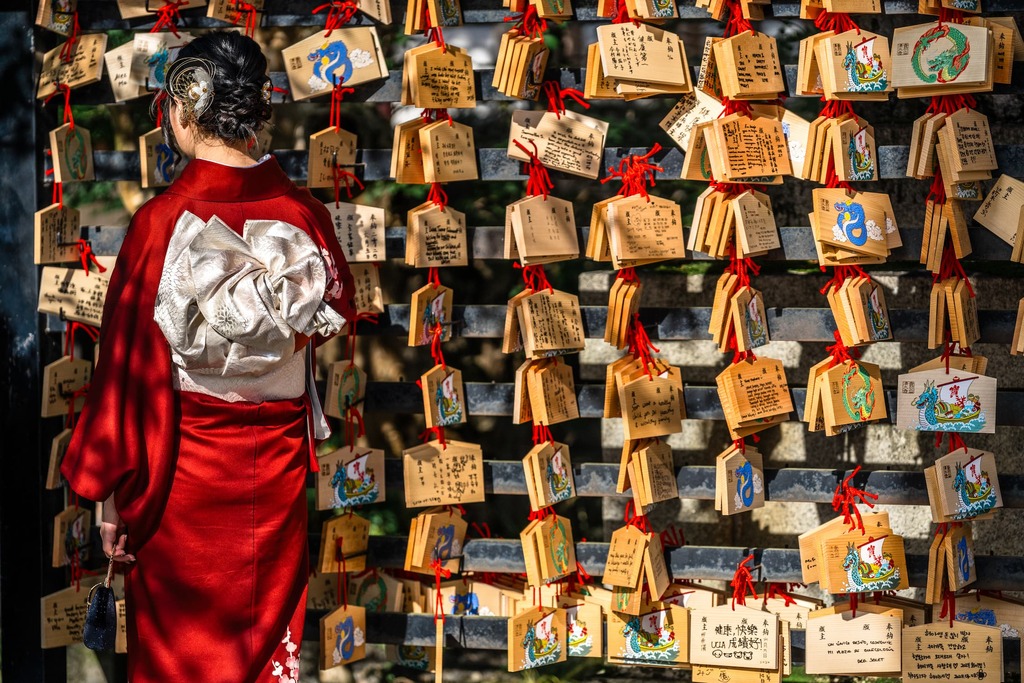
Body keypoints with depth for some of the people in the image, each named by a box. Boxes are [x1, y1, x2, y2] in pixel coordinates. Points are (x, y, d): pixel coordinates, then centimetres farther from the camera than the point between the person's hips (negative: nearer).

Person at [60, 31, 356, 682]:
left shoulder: (161, 222, -17)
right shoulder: (304, 214, -9)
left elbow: (128, 364, -13)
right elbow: (335, 319, 5)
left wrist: (110, 491, -5)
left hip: (184, 466, -3)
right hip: (278, 462, 3)